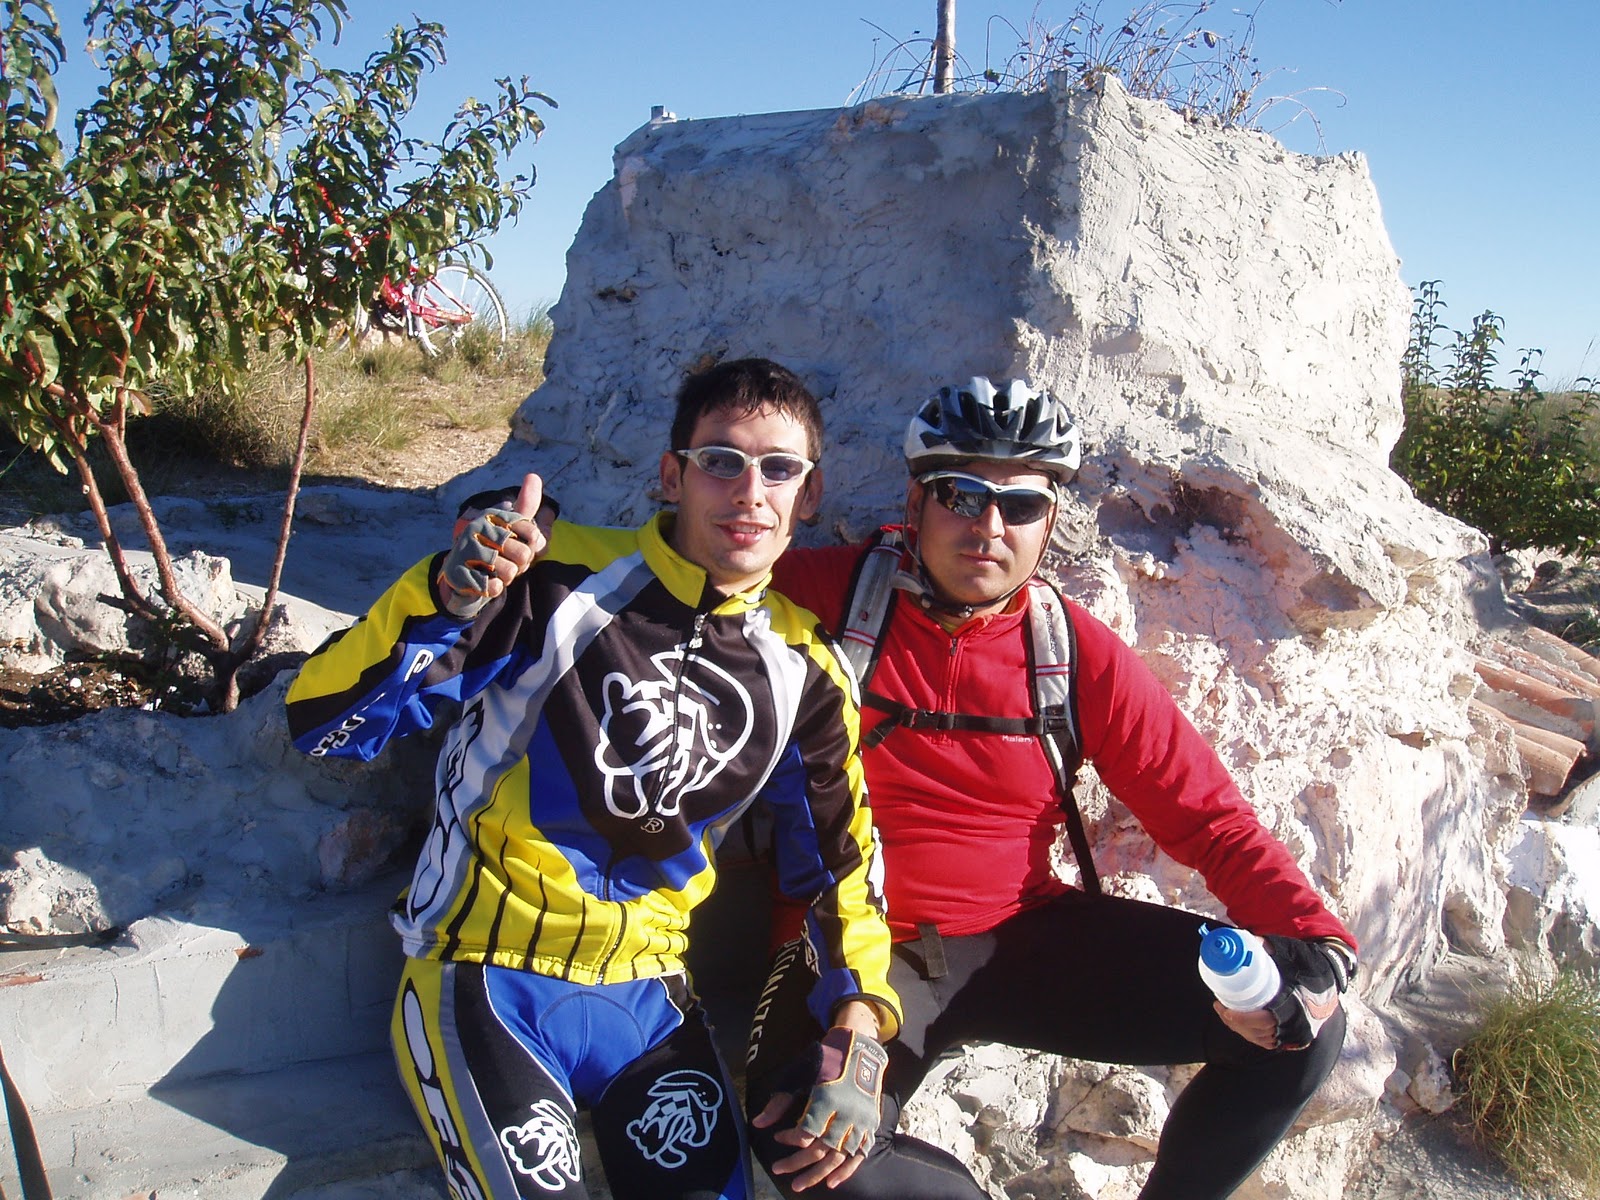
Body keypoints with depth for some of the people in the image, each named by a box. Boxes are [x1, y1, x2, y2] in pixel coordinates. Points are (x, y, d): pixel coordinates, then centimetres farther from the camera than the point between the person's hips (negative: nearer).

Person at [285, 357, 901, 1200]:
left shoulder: (801, 670, 2)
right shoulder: (556, 578, -10)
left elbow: (839, 858, 12)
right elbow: (323, 721, -12)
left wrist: (857, 1040, -1)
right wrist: (448, 597, -28)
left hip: (646, 994, 4)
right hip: (485, 980, -3)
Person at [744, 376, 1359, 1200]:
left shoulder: (1079, 655, 1)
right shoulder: (828, 597, -8)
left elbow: (1205, 816, 4)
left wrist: (1314, 939, -13)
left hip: (1026, 937, 3)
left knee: (1304, 1032, -7)